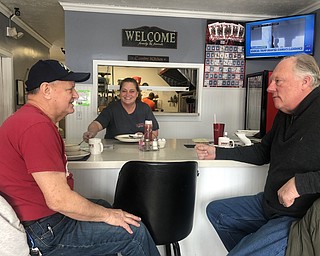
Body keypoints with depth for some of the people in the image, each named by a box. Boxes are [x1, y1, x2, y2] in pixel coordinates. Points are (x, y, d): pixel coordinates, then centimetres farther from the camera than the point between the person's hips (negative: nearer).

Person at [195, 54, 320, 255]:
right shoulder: (285, 114, 8)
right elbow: (262, 152, 17)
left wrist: (299, 183, -29)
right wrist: (216, 153, 11)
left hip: (302, 217, -9)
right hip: (270, 204, 9)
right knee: (216, 210, 16)